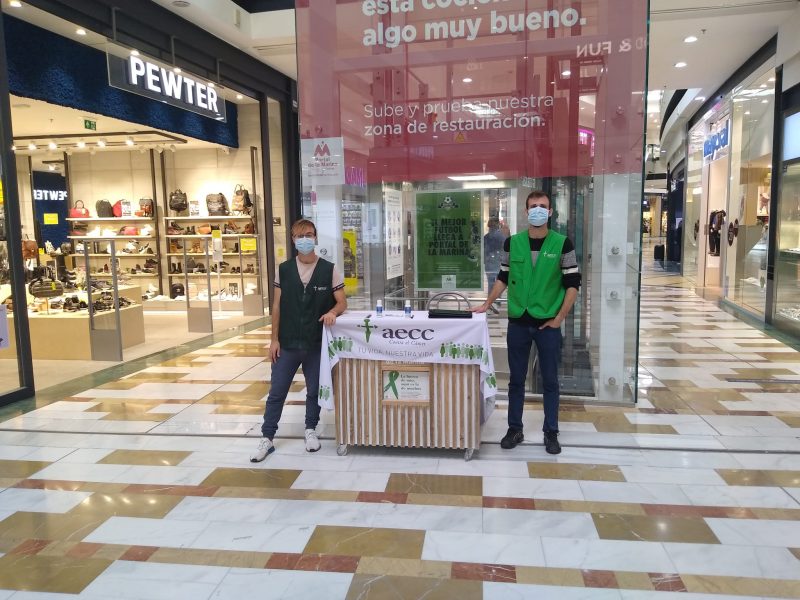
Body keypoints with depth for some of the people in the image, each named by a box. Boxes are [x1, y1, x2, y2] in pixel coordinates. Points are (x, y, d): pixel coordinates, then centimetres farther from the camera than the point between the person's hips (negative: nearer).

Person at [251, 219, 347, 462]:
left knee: (314, 391, 13)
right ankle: (267, 438, 17)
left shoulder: (329, 270, -3)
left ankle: (310, 430, 33)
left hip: (317, 344, -1)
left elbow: (342, 302, 0)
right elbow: (277, 306, 3)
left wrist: (332, 312, -23)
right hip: (287, 343, 1)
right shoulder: (283, 270, 1)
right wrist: (274, 339, 0)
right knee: (276, 393, 6)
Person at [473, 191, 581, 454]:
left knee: (550, 381, 9)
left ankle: (551, 433, 22)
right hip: (518, 322, 2)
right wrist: (486, 305, 9)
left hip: (548, 324, -2)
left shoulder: (562, 244, -4)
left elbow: (573, 284, -3)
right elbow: (503, 277, 13)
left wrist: (559, 318, -8)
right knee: (516, 379, 10)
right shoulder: (512, 243, 3)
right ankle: (515, 429, 23)